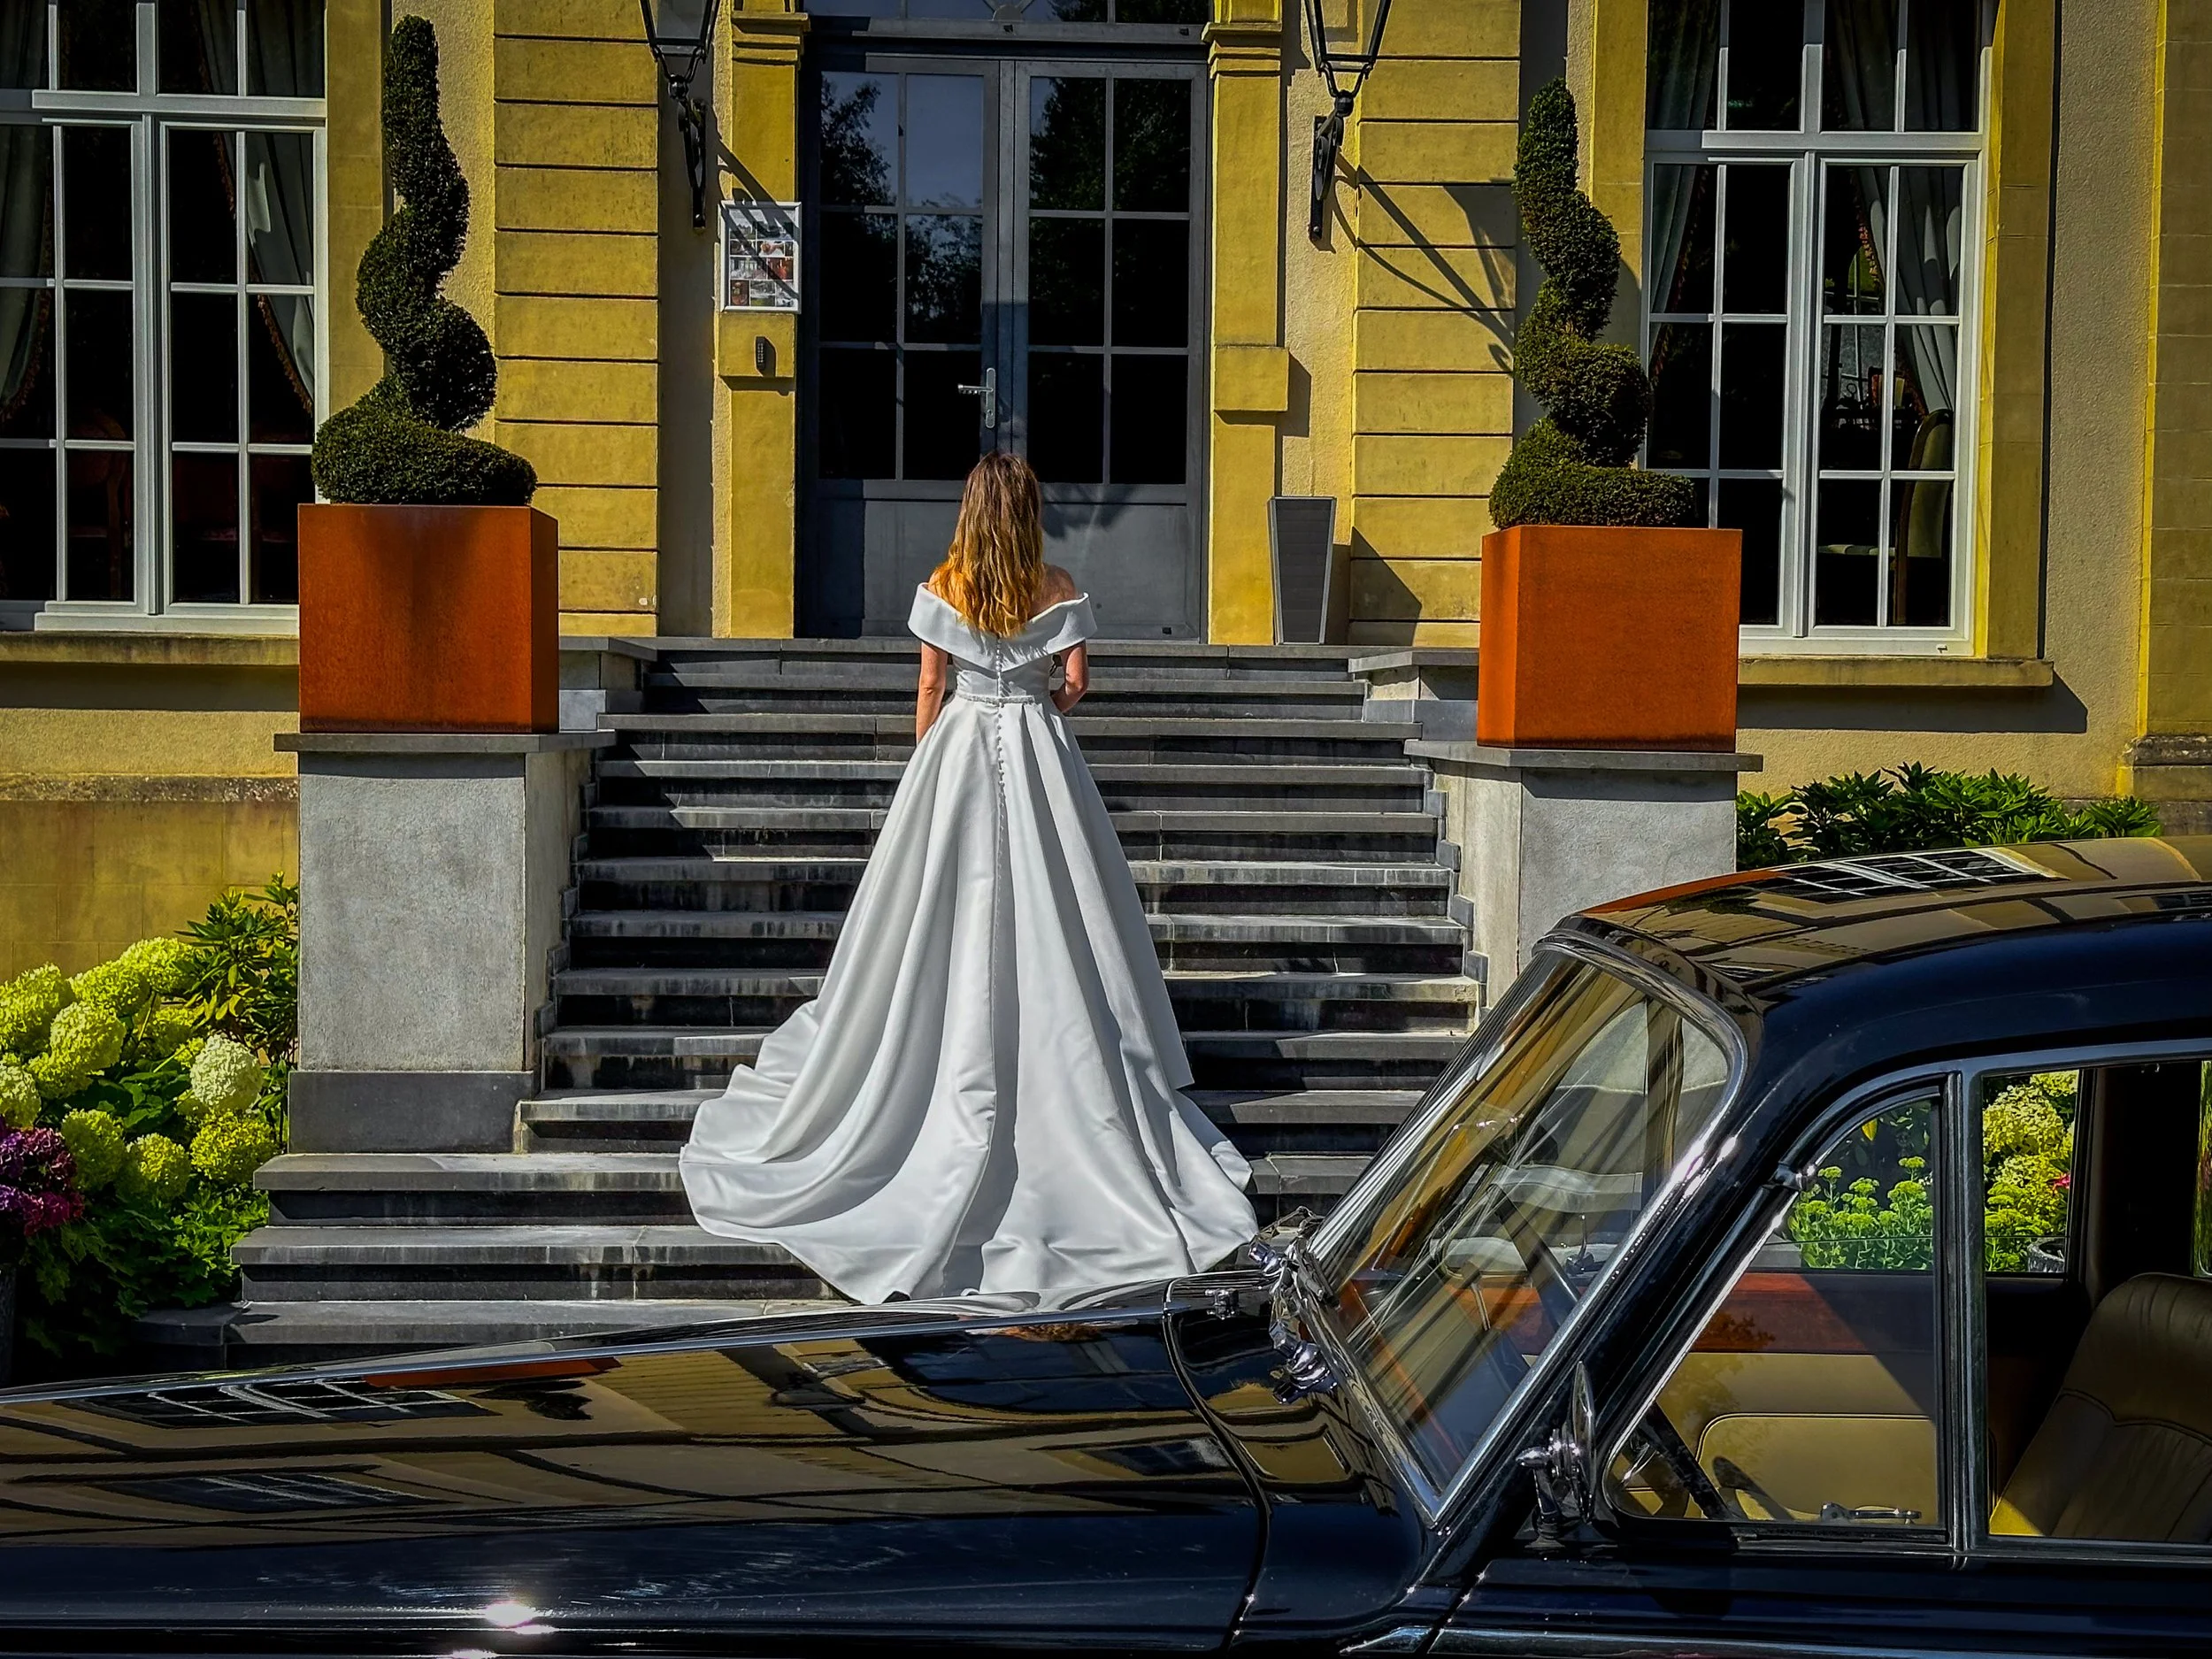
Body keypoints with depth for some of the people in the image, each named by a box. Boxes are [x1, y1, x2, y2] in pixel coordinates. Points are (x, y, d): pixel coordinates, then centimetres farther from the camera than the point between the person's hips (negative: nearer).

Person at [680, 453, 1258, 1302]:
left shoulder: (943, 587, -1)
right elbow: (1076, 681, -3)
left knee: (946, 907, 5)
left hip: (960, 742, 0)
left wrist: (926, 769, 10)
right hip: (1037, 750, 0)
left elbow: (930, 689, 0)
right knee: (1046, 913, 4)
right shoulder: (1056, 588, -2)